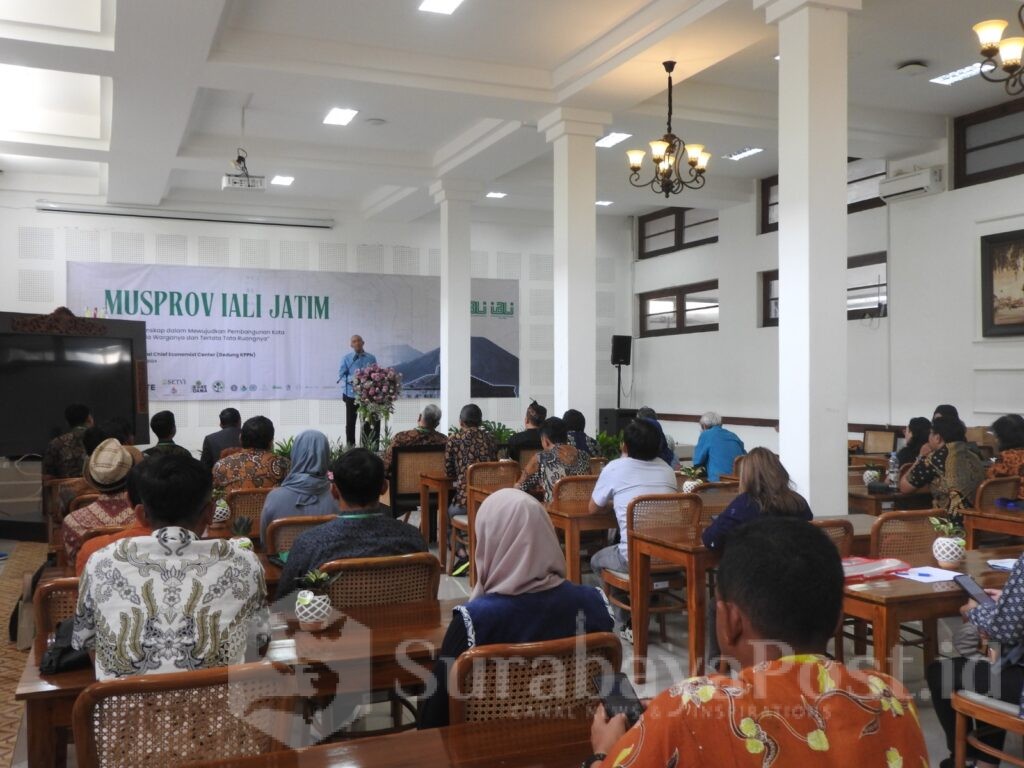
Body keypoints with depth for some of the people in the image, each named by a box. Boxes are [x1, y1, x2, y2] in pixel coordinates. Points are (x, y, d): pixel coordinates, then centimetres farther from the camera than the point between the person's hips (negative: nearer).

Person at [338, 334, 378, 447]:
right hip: (351, 395, -1)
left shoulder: (371, 358, 5)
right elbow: (341, 376, -4)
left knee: (367, 423, 3)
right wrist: (352, 379, -22)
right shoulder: (346, 359, 1)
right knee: (350, 423, 6)